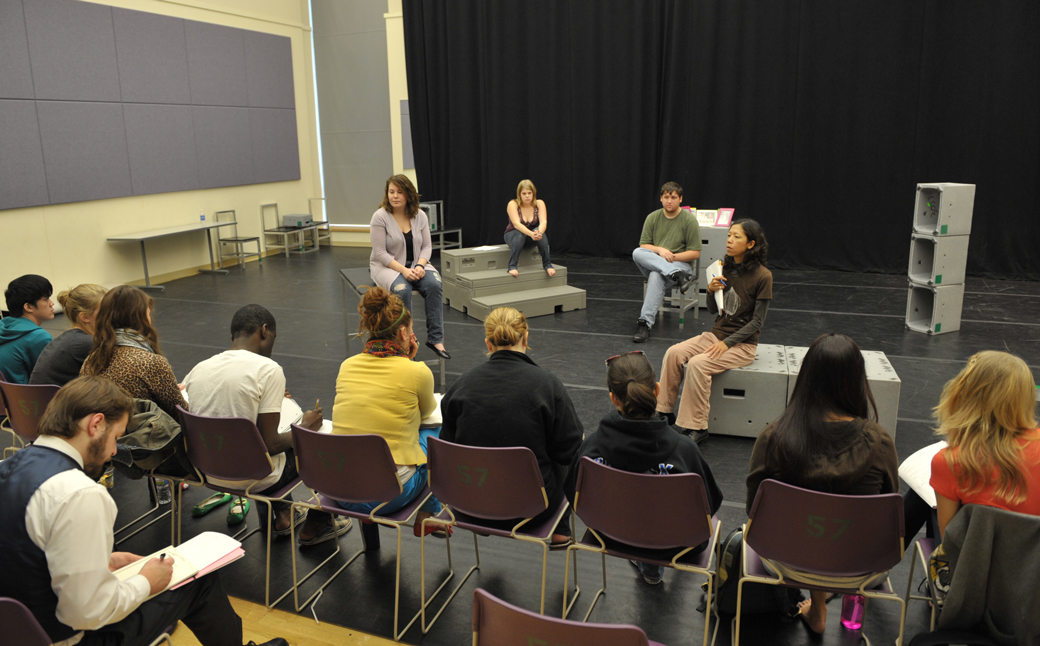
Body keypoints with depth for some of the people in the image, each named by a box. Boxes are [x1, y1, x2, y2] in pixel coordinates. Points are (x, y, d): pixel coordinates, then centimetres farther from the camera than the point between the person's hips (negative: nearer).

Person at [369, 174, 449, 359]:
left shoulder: (420, 215, 1)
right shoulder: (380, 216, -11)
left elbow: (427, 246, 3)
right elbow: (380, 253, -14)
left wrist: (420, 265, -17)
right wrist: (403, 270, -24)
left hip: (415, 264, 4)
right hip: (387, 266, -3)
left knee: (434, 284, -27)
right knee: (402, 289, -35)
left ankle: (435, 338, -21)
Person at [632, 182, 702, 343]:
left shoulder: (689, 220, -2)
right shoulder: (653, 217, 9)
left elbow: (695, 253, -4)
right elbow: (643, 245, 7)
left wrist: (672, 256, -15)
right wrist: (659, 250, -13)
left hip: (681, 263, -4)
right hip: (651, 263, 4)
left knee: (656, 275, -37)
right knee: (637, 253, -29)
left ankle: (645, 323, -40)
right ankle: (676, 275, -38)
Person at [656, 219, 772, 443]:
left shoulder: (762, 276, -13)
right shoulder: (725, 269, 6)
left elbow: (757, 322, -12)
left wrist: (726, 343, -20)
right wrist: (711, 291, -9)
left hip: (743, 343, -6)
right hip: (716, 333, 6)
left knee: (697, 364, -29)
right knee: (673, 353, -16)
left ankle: (697, 428, -19)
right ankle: (664, 412, -7)